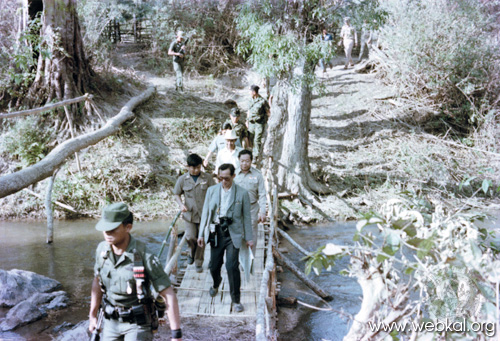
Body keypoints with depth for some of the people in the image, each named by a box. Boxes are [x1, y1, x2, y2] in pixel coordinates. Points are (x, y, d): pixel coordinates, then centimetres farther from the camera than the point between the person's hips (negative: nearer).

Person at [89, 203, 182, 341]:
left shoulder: (144, 256, -27)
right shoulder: (102, 249, -10)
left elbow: (169, 296, -23)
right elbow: (98, 281, 9)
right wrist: (92, 315, 15)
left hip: (139, 323, -5)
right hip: (112, 320, 5)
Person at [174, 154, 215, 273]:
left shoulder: (207, 178, -2)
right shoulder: (182, 179, 0)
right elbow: (177, 194, 9)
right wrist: (181, 204, -9)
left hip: (204, 214, 0)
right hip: (189, 214, 0)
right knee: (190, 237, -14)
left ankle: (199, 263, 23)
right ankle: (192, 253, 20)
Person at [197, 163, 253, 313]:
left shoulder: (242, 193, -3)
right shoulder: (212, 190, 4)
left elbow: (247, 216, 2)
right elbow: (205, 213, 8)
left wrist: (248, 237, 3)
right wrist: (201, 234, 6)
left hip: (233, 234, -3)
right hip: (216, 233, 3)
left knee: (232, 266, -11)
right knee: (214, 265, 11)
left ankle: (236, 300, 4)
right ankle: (216, 284, 46)